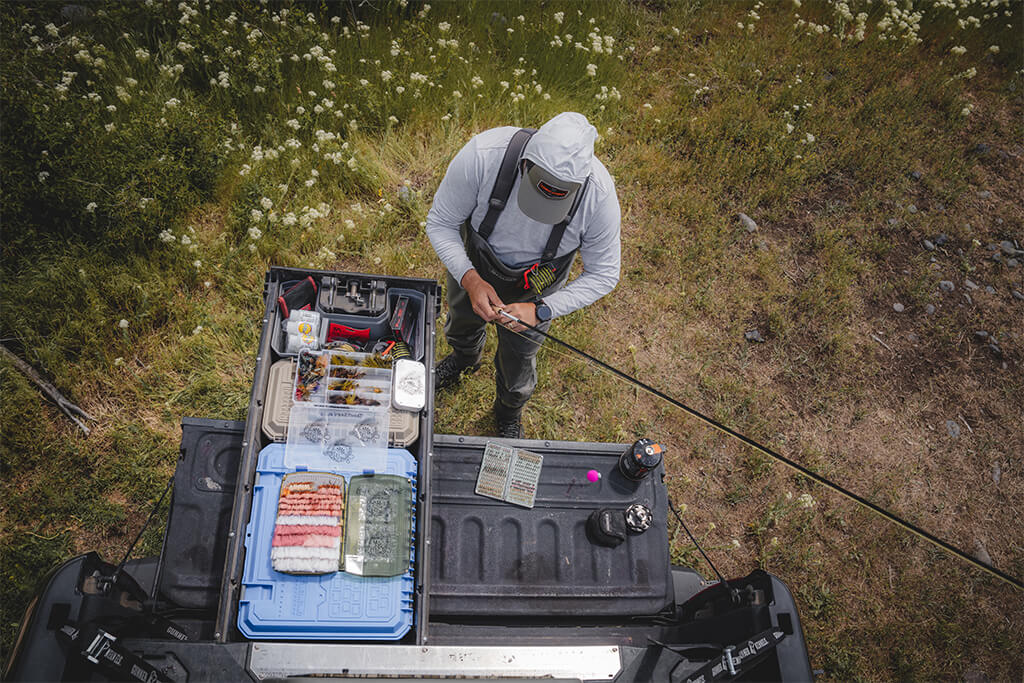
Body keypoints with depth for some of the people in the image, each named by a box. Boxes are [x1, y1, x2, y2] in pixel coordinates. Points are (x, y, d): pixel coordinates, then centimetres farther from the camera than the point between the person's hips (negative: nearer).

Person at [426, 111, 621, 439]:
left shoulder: (599, 194, -38)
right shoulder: (482, 155, -41)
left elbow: (603, 275, -23)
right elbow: (441, 222, -24)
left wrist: (541, 311, -35)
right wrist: (470, 279, -39)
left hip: (534, 289, -1)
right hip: (473, 267, 1)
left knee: (517, 364, 22)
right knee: (462, 326, 33)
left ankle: (509, 415, 59)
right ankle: (466, 356, 73)